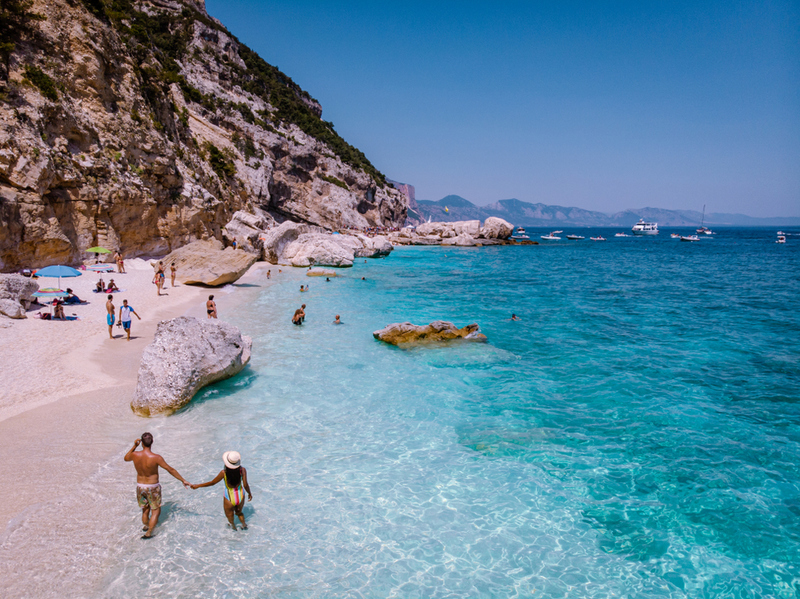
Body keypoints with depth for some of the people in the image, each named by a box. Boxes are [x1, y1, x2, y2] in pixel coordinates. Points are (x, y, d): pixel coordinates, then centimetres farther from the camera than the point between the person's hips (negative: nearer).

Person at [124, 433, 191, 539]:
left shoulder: (135, 455, -15)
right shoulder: (156, 458, -25)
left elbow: (126, 458, 12)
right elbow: (170, 469, -17)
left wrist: (134, 446, 8)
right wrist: (183, 480, -9)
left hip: (140, 486, 4)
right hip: (153, 488, -4)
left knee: (145, 509, 25)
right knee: (156, 511, 12)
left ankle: (145, 526, 43)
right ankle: (148, 533, 9)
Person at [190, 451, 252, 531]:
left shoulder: (224, 472, -24)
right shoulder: (242, 470, -21)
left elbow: (212, 483, -11)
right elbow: (245, 485, -16)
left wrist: (197, 486, 3)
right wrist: (249, 493, 5)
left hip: (229, 498, -2)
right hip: (240, 496, 2)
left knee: (230, 516, 30)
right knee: (239, 512, 35)